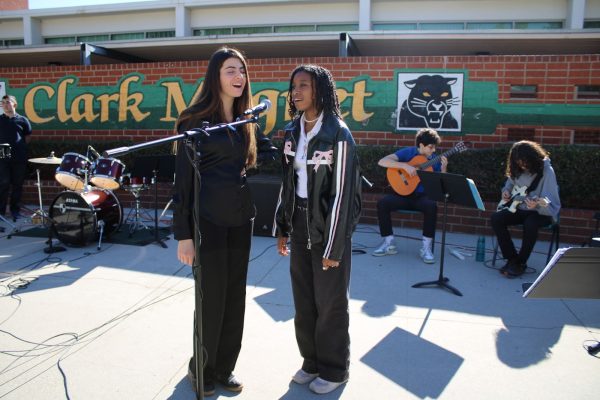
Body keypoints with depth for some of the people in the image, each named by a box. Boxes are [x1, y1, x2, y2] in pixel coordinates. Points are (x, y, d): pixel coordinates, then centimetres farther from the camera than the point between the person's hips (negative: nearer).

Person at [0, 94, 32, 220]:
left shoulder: (22, 120, 6)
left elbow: (28, 137, 12)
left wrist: (19, 148, 2)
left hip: (20, 158, 0)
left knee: (17, 185, 7)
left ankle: (15, 210, 17)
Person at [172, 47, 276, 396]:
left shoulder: (246, 120, 10)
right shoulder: (196, 119, -7)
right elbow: (183, 178, -8)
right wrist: (183, 233, -10)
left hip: (240, 218, 6)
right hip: (207, 220, -6)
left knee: (235, 296, 12)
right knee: (211, 297, 4)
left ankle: (225, 367, 31)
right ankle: (202, 368, 28)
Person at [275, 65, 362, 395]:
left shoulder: (337, 134, -13)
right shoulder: (292, 131, 7)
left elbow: (341, 193, -15)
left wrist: (333, 246, -15)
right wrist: (282, 227, 11)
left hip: (328, 227, -6)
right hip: (300, 225, 6)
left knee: (330, 303, 7)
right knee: (303, 299, 15)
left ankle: (334, 369, 28)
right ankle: (311, 361, 35)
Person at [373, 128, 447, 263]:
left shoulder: (435, 159, 5)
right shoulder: (408, 152, -3)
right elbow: (382, 162, -16)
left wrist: (443, 169, -15)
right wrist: (405, 165, -24)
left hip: (422, 196, 1)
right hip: (403, 194, -1)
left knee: (431, 205, -33)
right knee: (382, 203, -26)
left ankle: (426, 247, -21)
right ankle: (389, 242, -11)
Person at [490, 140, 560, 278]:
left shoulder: (546, 171, -17)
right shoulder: (518, 169, 0)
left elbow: (551, 203, -23)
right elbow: (510, 182, 25)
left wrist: (537, 205, -43)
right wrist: (506, 190, 4)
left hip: (541, 212, -5)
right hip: (519, 208, 6)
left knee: (530, 224, -37)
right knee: (496, 218, -19)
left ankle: (521, 263, -14)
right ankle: (512, 258, -8)